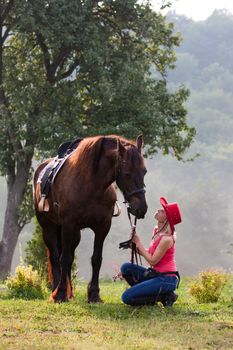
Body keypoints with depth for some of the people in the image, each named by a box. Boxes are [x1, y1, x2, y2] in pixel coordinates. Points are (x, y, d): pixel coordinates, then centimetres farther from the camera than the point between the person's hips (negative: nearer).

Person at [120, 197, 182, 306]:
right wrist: (136, 247, -4)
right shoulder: (156, 230, 8)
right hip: (156, 274, 9)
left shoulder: (166, 239, -20)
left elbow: (152, 260, -18)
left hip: (166, 279, -9)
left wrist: (138, 243, -13)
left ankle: (164, 296, -3)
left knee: (127, 297, -12)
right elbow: (149, 253, 13)